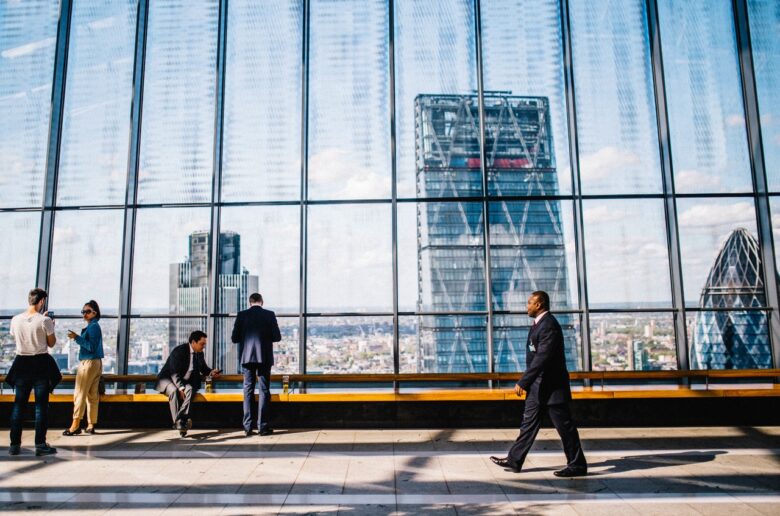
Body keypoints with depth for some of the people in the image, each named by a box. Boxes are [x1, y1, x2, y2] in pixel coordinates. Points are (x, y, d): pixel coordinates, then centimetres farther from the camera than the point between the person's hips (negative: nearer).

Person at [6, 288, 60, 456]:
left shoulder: (15, 320, 0)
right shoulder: (45, 320, -12)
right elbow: (51, 343, -4)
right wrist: (51, 327, 11)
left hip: (22, 363, 4)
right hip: (41, 364, -4)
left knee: (18, 404, 11)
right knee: (41, 405, 2)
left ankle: (14, 444, 14)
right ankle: (40, 445, 4)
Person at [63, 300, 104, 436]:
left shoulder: (92, 327, -12)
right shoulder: (95, 326, 17)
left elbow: (91, 347, -20)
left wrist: (77, 338, -21)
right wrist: (77, 338, 15)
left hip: (88, 362, -10)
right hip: (96, 363, 10)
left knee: (79, 394, -6)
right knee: (92, 395, 9)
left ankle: (75, 425, -5)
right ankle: (91, 425, 11)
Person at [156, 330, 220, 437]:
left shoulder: (199, 353, 3)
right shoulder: (179, 351, -18)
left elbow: (203, 368, 19)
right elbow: (174, 373, -24)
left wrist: (211, 372, -3)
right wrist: (181, 388, -35)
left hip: (185, 381, 5)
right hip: (168, 379, -4)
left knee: (190, 389, -31)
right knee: (174, 391, -37)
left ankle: (181, 419, -42)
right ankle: (178, 423, -37)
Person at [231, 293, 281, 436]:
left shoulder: (242, 315, 0)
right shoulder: (269, 315, -2)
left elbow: (234, 338, 0)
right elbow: (277, 337, -3)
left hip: (247, 357, 1)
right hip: (264, 357, -1)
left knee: (248, 391, 8)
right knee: (264, 391, 5)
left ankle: (247, 427, 8)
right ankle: (263, 426, 4)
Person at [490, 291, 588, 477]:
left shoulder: (549, 325, -20)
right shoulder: (539, 323, 12)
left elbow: (542, 358, -26)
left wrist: (523, 382, -25)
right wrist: (527, 382, 21)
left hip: (551, 386, -10)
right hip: (538, 385, 10)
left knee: (564, 426, 2)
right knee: (529, 422, 13)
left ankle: (578, 465, 15)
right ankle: (515, 460, 19)